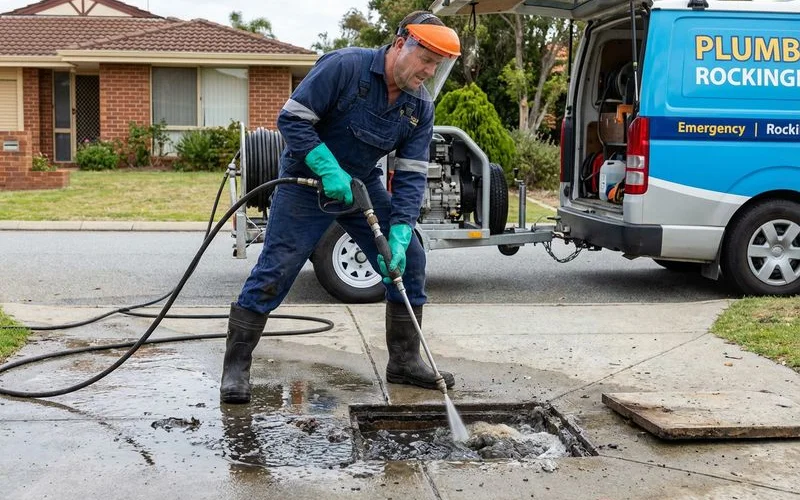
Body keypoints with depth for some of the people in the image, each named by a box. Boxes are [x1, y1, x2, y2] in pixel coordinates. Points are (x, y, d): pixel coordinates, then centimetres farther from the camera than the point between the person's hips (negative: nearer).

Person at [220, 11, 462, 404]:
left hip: (364, 185, 6)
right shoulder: (345, 66, -24)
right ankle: (235, 368, 2)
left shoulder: (421, 107, -8)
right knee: (273, 273, -9)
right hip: (306, 181, -6)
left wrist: (399, 236, -22)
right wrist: (328, 170, -31)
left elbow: (411, 176, -10)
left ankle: (404, 362, 12)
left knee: (409, 261, 1)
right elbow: (291, 119, -22)